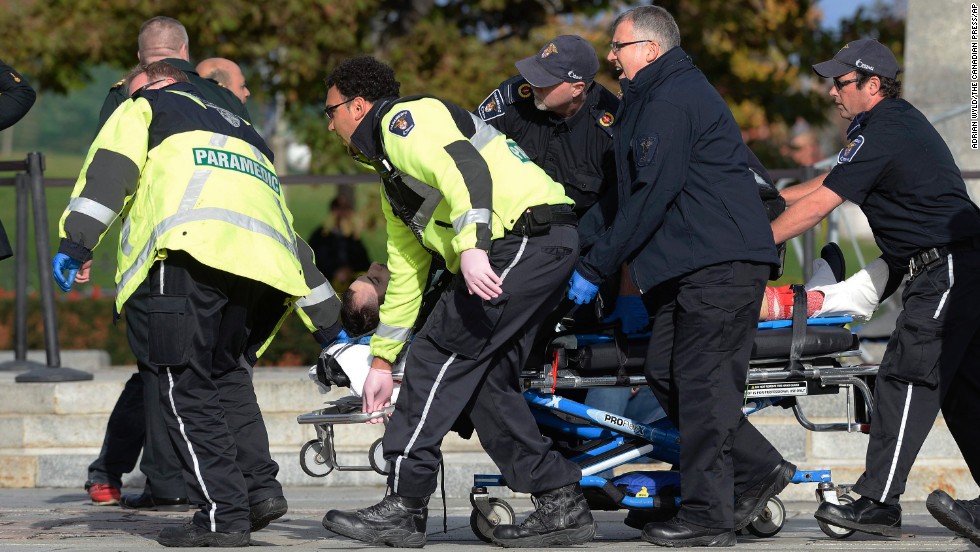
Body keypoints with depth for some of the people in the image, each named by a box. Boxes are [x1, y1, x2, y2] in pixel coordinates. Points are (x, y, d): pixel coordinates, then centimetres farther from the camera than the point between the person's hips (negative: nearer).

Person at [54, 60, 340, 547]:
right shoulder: (245, 132, 40)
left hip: (188, 253, -6)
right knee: (225, 373, 21)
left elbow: (110, 169, 2)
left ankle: (223, 515, -9)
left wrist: (76, 242, -6)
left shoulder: (147, 107, 23)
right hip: (264, 262, 6)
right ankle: (259, 487, 6)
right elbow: (294, 238, 39)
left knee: (182, 383, -3)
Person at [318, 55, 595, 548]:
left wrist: (471, 248, -32)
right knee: (485, 380, 9)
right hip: (543, 249, 10)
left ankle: (403, 506, -10)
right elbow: (405, 274, 34)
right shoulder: (393, 180, 31)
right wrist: (381, 361, 34)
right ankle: (562, 505, 9)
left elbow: (464, 169, -20)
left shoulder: (405, 119, 0)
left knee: (439, 354, -10)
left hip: (528, 236, -10)